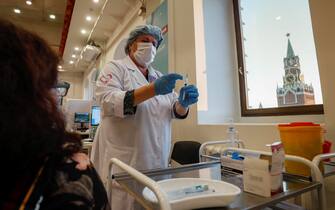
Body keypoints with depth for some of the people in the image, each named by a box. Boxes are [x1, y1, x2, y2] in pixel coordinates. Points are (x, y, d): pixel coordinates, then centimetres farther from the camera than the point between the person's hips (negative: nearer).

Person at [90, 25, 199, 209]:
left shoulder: (159, 76, 15)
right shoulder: (115, 67, 1)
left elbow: (176, 111, 11)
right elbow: (108, 101, -17)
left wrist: (184, 103, -12)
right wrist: (152, 89, -26)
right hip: (123, 161, -4)